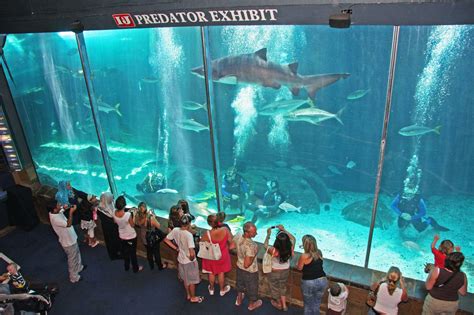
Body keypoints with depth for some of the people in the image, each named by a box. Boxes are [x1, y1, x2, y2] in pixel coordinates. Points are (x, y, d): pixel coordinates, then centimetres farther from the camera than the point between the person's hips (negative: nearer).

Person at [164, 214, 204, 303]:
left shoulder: (175, 230, -13)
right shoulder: (188, 235, -32)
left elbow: (166, 240, 1)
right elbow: (192, 253, -35)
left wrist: (176, 248, 4)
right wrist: (192, 259, -14)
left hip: (181, 259, 6)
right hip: (189, 261, -6)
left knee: (185, 279, 26)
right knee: (192, 280, 16)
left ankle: (188, 295, 44)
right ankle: (193, 298, 34)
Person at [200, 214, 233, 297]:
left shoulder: (207, 234, -32)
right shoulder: (225, 230, -28)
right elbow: (231, 242, -12)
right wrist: (227, 248, 9)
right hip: (223, 256, 1)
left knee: (211, 273, 25)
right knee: (221, 272, 25)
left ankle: (211, 289, 48)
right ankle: (222, 290, 45)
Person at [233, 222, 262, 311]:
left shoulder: (237, 236, -21)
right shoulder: (251, 246, -41)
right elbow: (247, 265, -34)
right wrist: (255, 253, -24)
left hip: (239, 266, 6)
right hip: (250, 271, -6)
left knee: (240, 283, 33)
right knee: (251, 287, 24)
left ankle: (239, 300, 58)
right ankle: (252, 304, 51)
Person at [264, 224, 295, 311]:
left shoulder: (273, 251, -37)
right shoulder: (290, 249, -29)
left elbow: (265, 245, -15)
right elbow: (293, 238, -8)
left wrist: (268, 234, -7)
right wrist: (283, 230, -7)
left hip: (274, 272, -2)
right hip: (286, 271, 3)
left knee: (275, 288, 26)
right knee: (283, 287, 30)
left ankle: (279, 304, 49)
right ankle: (284, 305, 43)